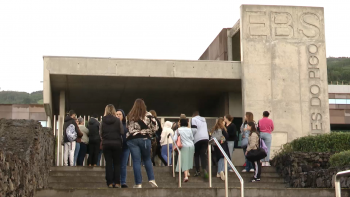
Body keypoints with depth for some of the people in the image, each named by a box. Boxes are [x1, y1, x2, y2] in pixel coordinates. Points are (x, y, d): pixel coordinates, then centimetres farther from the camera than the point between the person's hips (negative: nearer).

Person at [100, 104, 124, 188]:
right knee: (117, 163, 6)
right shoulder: (118, 120, -6)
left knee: (108, 163, 5)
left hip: (106, 143, 1)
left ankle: (110, 183, 3)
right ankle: (117, 182, 2)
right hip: (117, 143, -1)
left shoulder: (103, 121, -3)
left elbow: (100, 133, 0)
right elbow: (122, 132, -5)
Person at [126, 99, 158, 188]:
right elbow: (155, 127, -4)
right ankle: (151, 180, 8)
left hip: (132, 139, 1)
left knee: (136, 161, 2)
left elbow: (128, 127, 10)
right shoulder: (148, 115, -2)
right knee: (147, 159, 15)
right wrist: (149, 133, 10)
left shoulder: (130, 116, 5)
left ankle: (138, 183, 2)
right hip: (145, 139, -1)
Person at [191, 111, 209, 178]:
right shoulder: (204, 119, 24)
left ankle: (198, 171, 8)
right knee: (203, 154, 1)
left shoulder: (194, 119, 2)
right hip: (206, 138, 5)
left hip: (198, 139, -5)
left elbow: (194, 130, -9)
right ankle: (204, 169, -20)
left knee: (196, 155, 9)